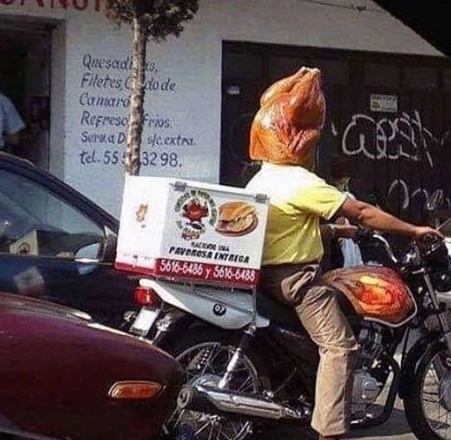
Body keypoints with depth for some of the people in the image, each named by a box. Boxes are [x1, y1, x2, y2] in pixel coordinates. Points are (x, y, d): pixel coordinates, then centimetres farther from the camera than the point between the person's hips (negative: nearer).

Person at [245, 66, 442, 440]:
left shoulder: (261, 178, 9)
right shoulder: (302, 182, -18)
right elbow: (361, 213, -17)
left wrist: (330, 226, 22)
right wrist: (413, 231, -11)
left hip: (268, 273, 10)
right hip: (297, 276, -10)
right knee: (339, 345, -13)